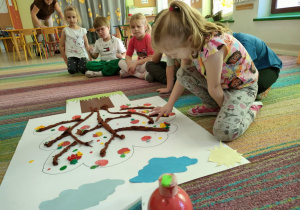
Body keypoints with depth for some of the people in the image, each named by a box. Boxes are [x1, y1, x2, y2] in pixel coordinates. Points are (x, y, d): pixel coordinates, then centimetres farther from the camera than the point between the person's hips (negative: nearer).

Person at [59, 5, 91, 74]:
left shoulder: (82, 30, 7)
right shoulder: (65, 30, 3)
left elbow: (87, 45, 9)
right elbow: (61, 46, 6)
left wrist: (90, 58, 3)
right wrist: (65, 60, 4)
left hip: (82, 55, 1)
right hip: (71, 55, -1)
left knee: (83, 70, -22)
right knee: (71, 70, -24)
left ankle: (79, 65, 15)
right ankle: (76, 66, 12)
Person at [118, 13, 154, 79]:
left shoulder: (149, 39, -16)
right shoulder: (132, 40, 1)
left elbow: (151, 58, -22)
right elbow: (128, 56, 3)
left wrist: (136, 63, -23)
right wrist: (129, 64, -21)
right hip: (138, 64, 7)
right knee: (121, 62, -7)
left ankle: (129, 73, -22)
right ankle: (140, 75, -21)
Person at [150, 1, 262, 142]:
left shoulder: (212, 47, -37)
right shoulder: (190, 44, -12)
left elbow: (214, 88, -24)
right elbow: (182, 76, -1)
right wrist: (169, 105, -3)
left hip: (243, 86, -7)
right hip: (221, 82, 8)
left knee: (225, 132, -30)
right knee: (183, 73, -10)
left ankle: (251, 110, 2)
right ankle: (213, 106, 7)